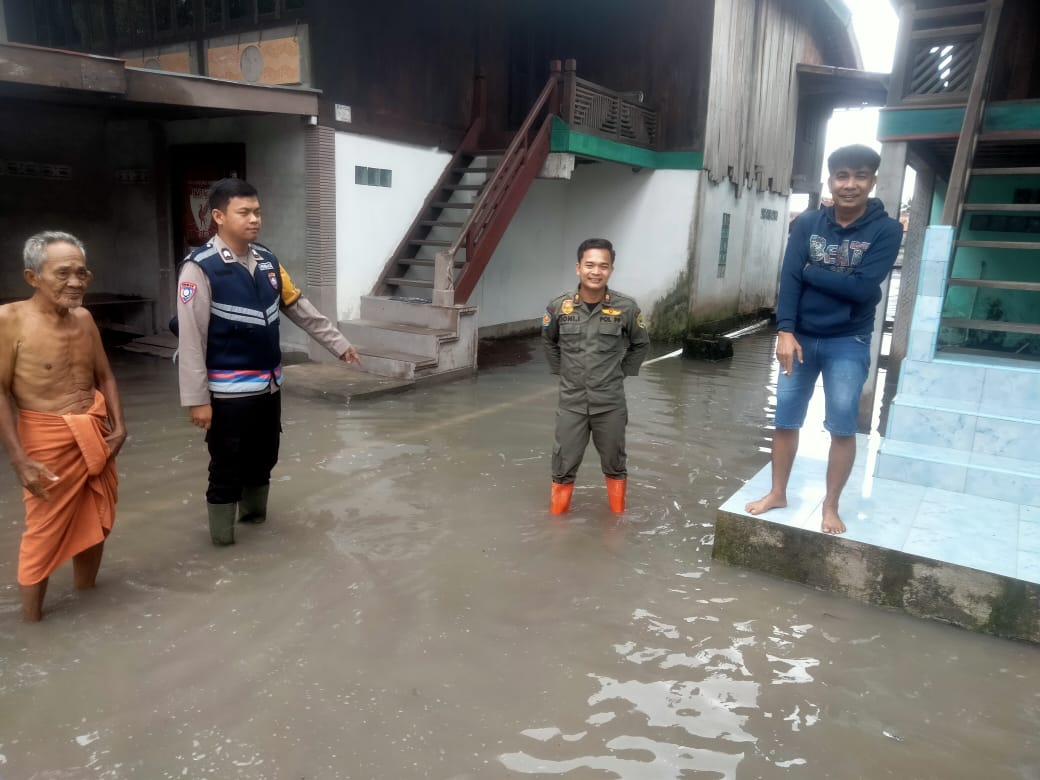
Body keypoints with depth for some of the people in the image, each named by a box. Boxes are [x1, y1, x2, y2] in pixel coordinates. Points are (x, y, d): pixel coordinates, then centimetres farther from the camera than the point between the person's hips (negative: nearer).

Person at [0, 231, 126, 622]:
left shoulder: (83, 317, 3)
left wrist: (118, 424, 1)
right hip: (49, 439, -6)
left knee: (95, 524, 18)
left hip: (96, 434, 6)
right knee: (45, 533, 5)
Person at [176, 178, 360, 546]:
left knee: (263, 458, 20)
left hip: (269, 384, 6)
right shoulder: (200, 268, -15)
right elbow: (191, 338, -16)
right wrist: (197, 399, -17)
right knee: (227, 468, 5)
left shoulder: (267, 260, 5)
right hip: (229, 391, -6)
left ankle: (255, 514, 42)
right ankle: (223, 539, 23)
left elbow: (300, 308, 14)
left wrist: (339, 343, 17)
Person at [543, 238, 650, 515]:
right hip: (572, 401, 0)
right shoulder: (559, 306, -8)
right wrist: (561, 370, 9)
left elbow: (641, 344, 8)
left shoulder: (626, 308, -11)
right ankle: (557, 515, 28)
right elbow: (548, 341, 13)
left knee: (614, 463, 17)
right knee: (564, 464, 9)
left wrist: (623, 373, 5)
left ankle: (618, 514, 37)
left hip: (610, 402, 0)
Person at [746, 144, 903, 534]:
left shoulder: (886, 230, -7)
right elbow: (789, 279, -8)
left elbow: (862, 287, -18)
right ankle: (777, 494, 25)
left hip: (848, 343, -2)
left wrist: (811, 272, -10)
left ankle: (831, 507, 18)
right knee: (786, 419, 8)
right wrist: (785, 331, -18)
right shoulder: (807, 224, -1)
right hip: (800, 338, 2)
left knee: (842, 426, 3)